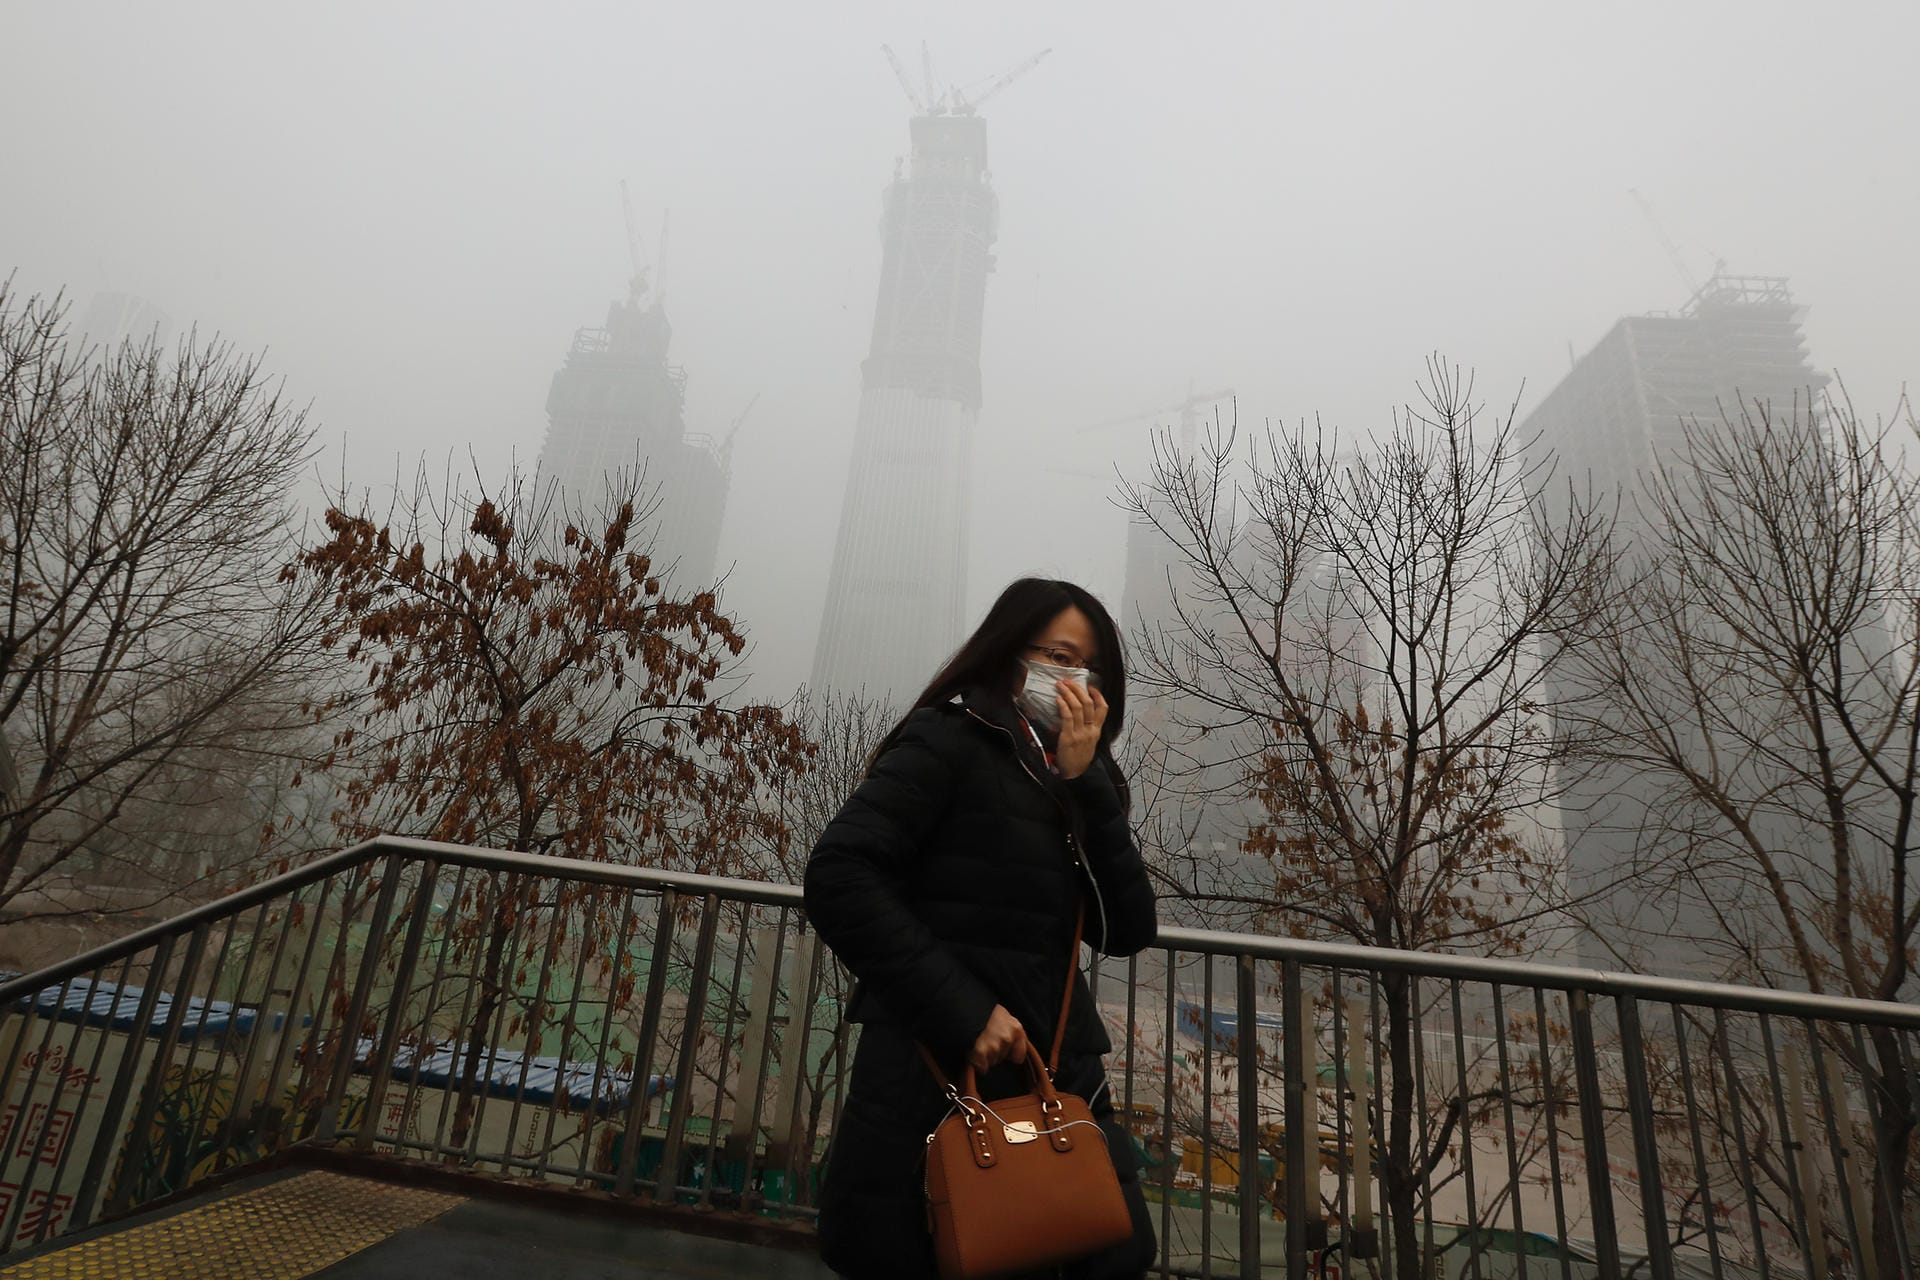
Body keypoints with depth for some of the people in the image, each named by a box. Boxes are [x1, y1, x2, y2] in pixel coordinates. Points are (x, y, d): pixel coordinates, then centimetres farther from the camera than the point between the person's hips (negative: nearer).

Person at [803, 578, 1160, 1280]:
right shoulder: (951, 740, -7)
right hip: (938, 1079, -5)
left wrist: (1085, 782, -8)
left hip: (1058, 1083, 6)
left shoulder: (1075, 780, 11)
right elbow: (838, 879, -17)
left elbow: (1127, 930, 1)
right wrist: (961, 1011, -20)